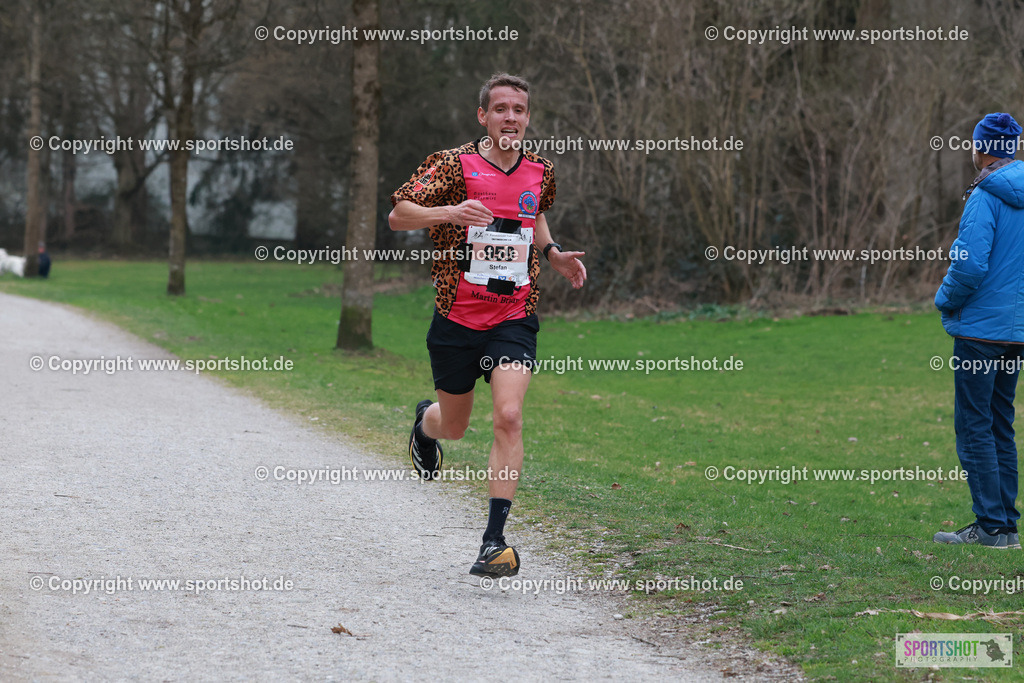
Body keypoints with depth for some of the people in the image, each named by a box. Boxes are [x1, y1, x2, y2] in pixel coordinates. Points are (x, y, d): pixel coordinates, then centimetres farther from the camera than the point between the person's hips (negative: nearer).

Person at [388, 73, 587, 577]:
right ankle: (425, 421, 54)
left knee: (508, 418, -18)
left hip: (514, 319, 1)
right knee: (454, 427, 14)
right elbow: (398, 215, -16)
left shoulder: (540, 172, 4)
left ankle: (494, 541, -17)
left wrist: (553, 254, 9)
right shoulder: (454, 164, -9)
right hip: (457, 318, -1)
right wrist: (450, 212, -33)